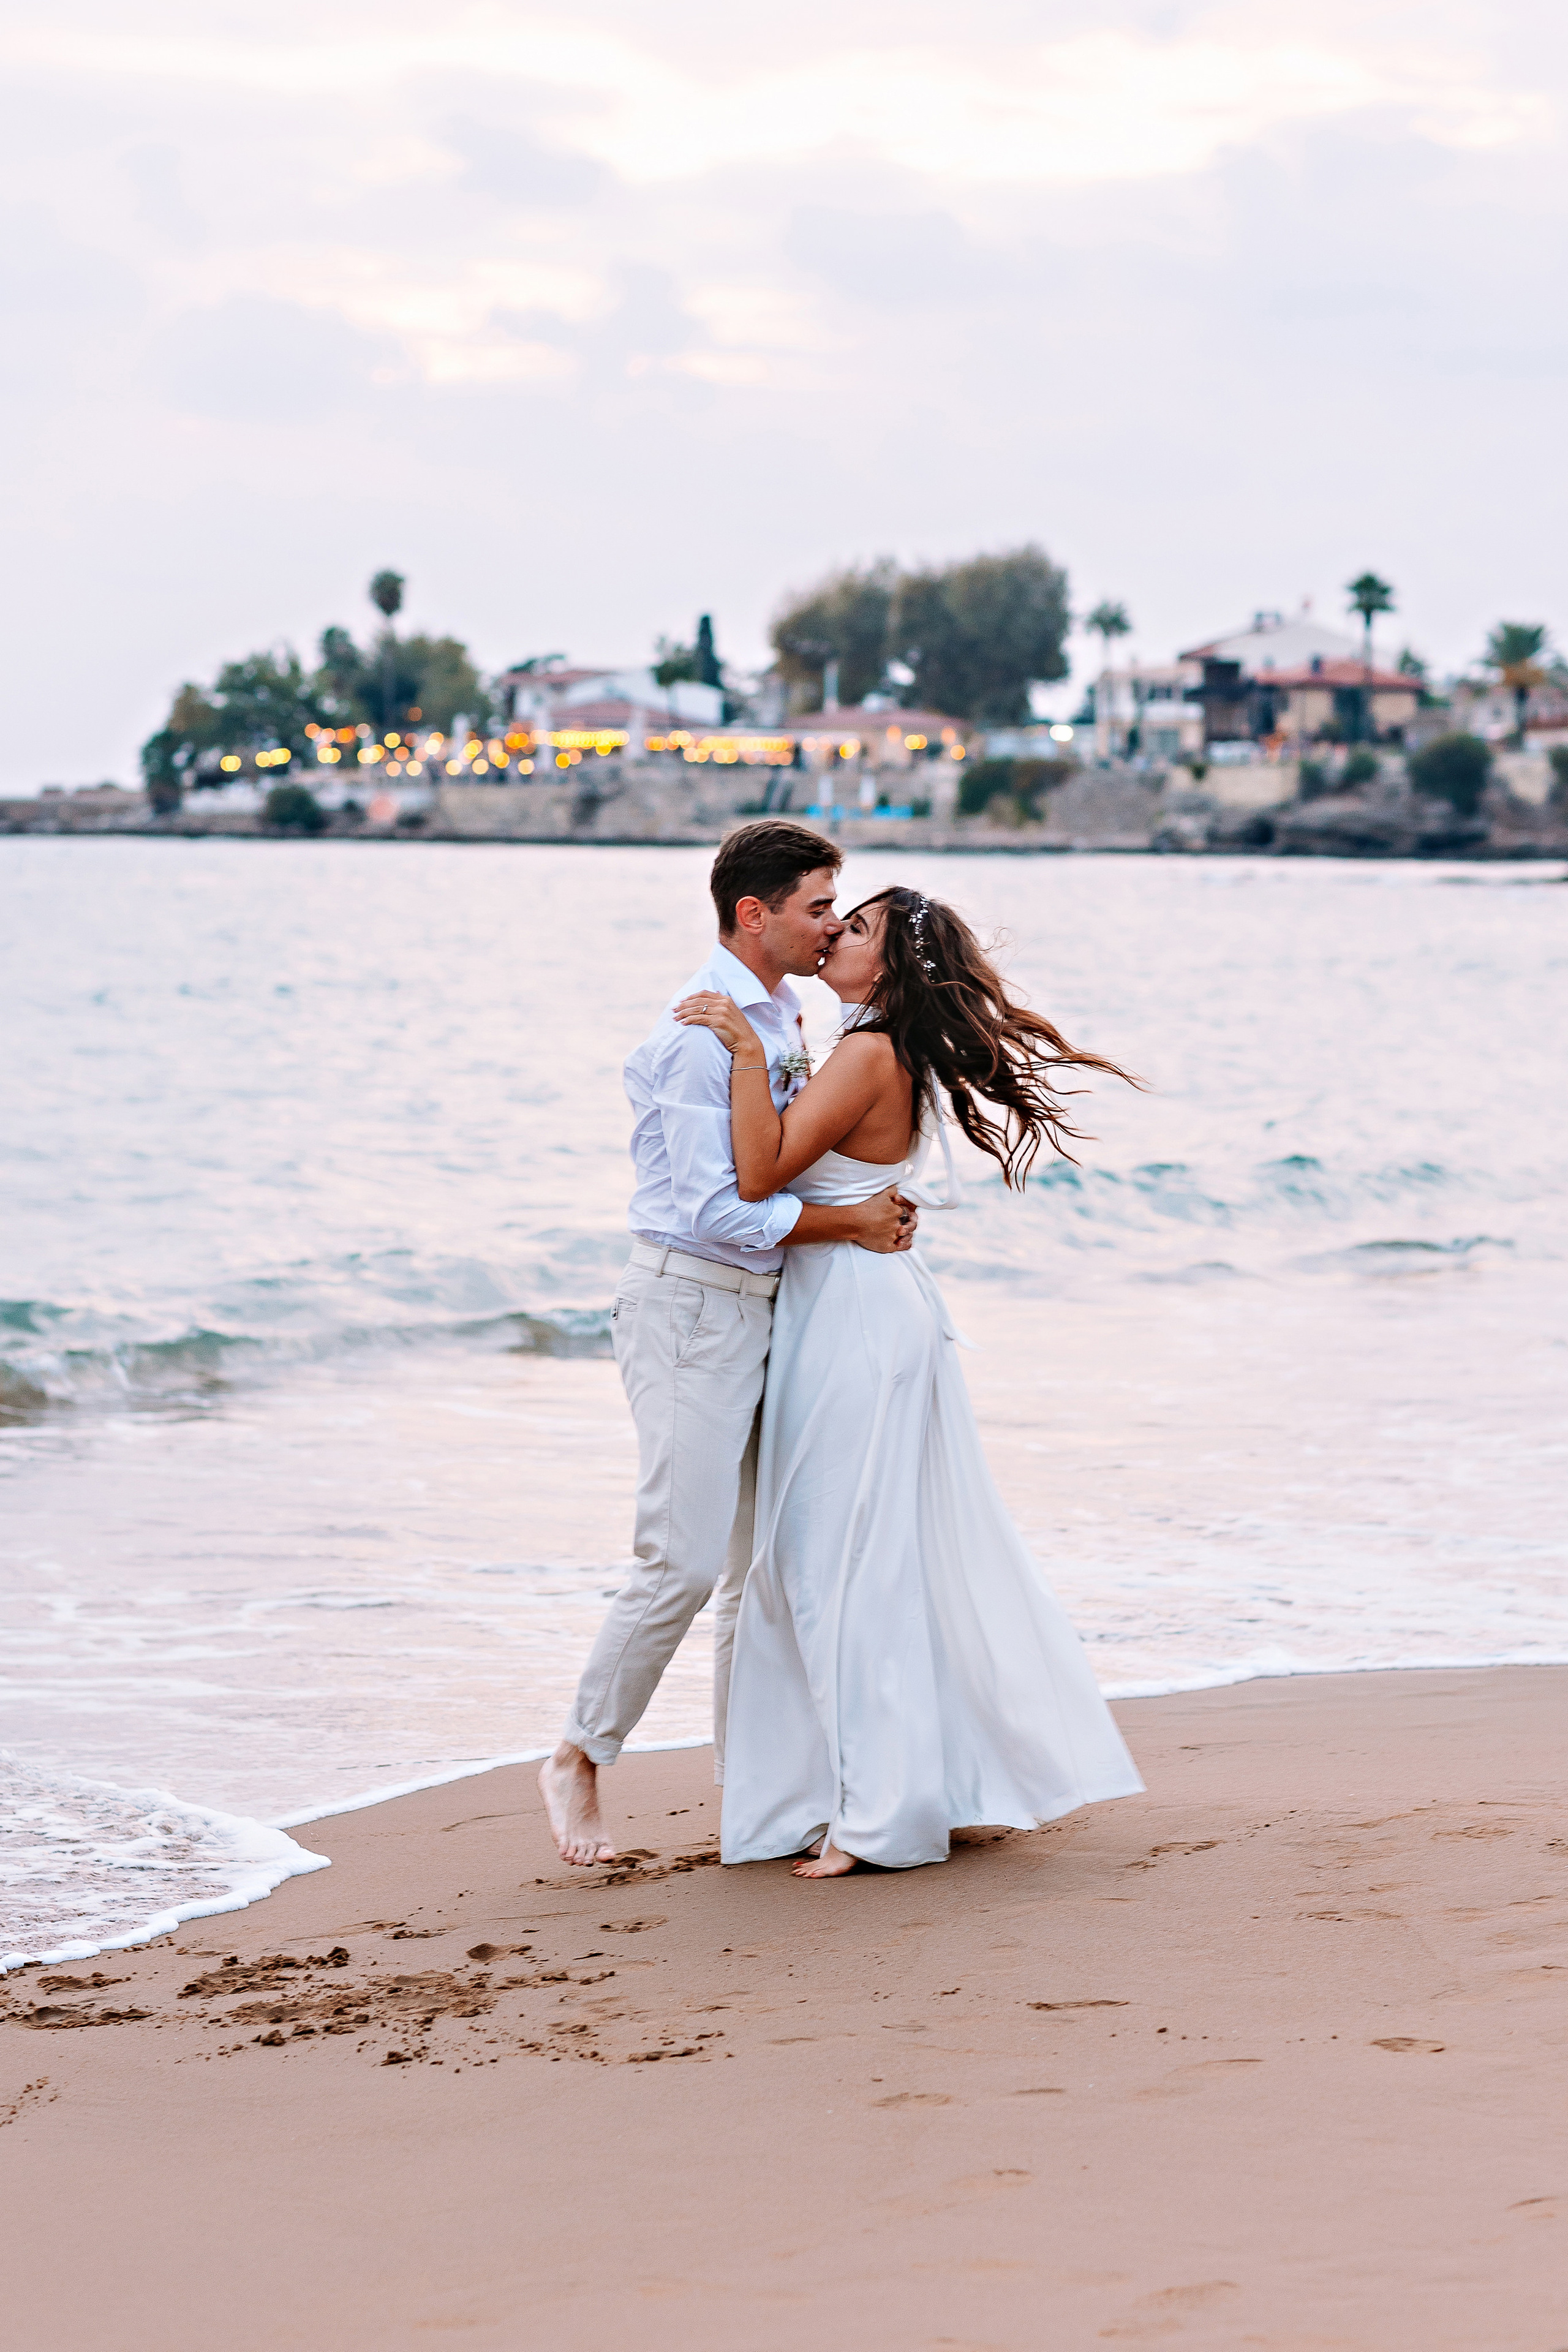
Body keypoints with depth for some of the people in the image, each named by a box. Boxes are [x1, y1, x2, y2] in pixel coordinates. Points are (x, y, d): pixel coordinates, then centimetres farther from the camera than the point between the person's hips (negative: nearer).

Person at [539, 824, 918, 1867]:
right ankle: (579, 1763, 5)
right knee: (685, 1561, -11)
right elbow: (718, 1207, -21)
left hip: (765, 1308, 9)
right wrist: (849, 1223, -12)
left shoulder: (788, 1016, 11)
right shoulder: (698, 1032, -16)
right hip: (692, 1307, -9)